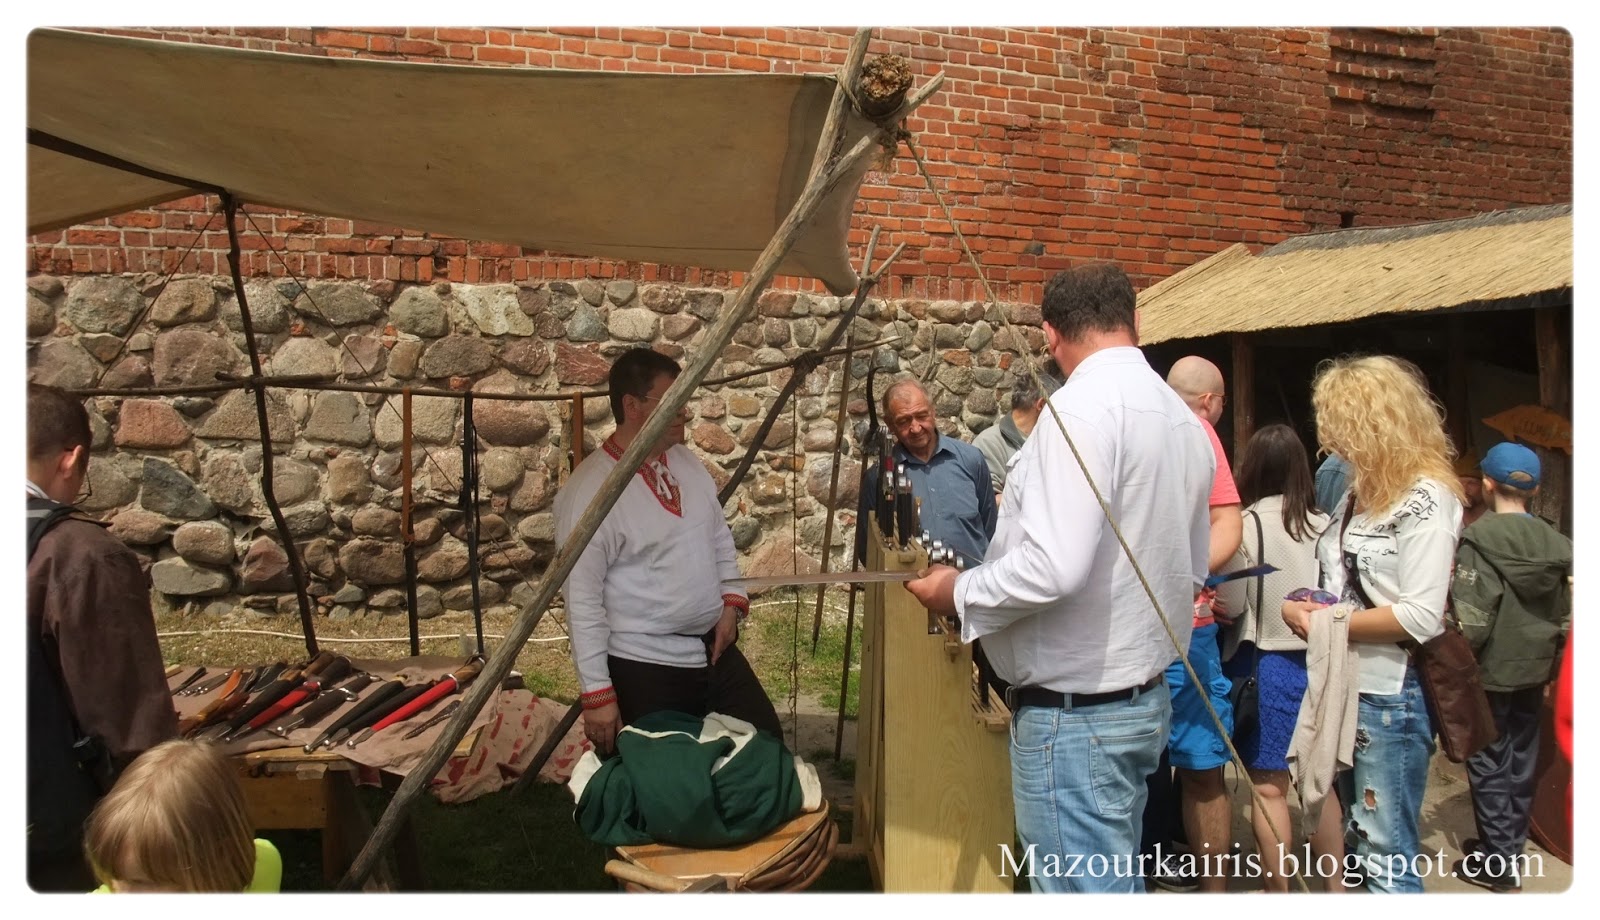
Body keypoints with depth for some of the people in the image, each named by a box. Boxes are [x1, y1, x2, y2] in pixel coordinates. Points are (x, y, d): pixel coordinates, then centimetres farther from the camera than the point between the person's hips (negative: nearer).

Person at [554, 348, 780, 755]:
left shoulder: (685, 460, 4)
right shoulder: (590, 489, -19)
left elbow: (720, 537, 16)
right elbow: (581, 600, -18)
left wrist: (732, 602, 2)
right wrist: (597, 694, -18)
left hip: (715, 649, 7)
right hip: (644, 667, -7)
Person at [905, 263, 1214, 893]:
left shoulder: (1082, 406, -19)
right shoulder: (1183, 418, 9)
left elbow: (1053, 567, -28)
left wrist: (958, 592, -11)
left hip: (1075, 712, -9)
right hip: (1143, 695, 9)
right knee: (1116, 882, 21)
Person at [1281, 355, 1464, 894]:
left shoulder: (1425, 498, -13)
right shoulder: (1360, 492, 13)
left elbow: (1420, 617, -21)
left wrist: (1328, 622, -13)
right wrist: (1298, 607, 1)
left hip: (1391, 697, -9)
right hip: (1347, 688, 9)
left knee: (1387, 861, -1)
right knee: (1357, 845, 19)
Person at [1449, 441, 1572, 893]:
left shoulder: (1479, 538, -18)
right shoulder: (1555, 543, 2)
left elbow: (1471, 618, -21)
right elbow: (1566, 618, 8)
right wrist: (1550, 668, 18)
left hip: (1491, 673, -6)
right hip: (1533, 672, 6)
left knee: (1489, 766, 4)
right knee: (1520, 762, 16)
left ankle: (1497, 863, 12)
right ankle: (1508, 848, 30)